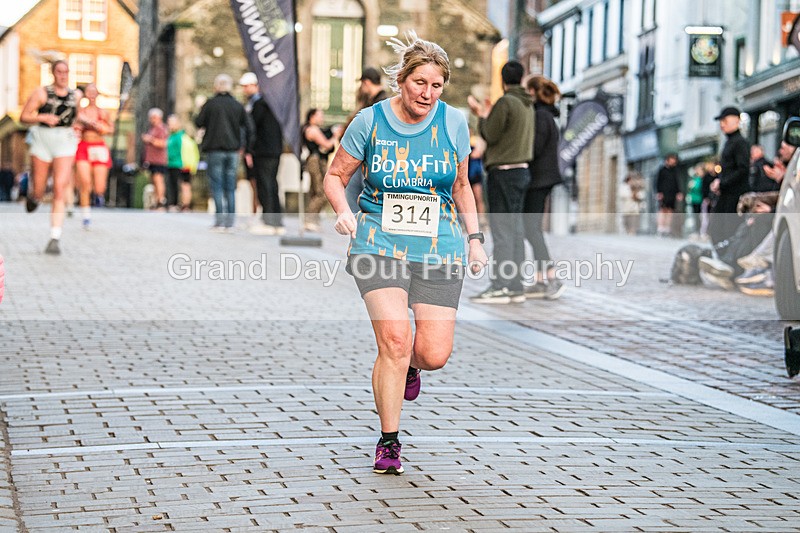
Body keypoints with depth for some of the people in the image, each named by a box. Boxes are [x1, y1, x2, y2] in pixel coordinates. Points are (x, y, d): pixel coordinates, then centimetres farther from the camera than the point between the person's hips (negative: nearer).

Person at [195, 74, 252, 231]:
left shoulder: (210, 104, -4)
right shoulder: (238, 106, 6)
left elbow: (198, 123, 1)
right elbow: (248, 128, 6)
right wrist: (245, 146, 13)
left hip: (215, 150, -3)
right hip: (233, 150, 3)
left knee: (217, 186, -2)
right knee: (230, 188, 7)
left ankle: (219, 222, -8)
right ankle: (230, 223, 6)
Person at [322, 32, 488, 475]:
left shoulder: (453, 122, 3)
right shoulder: (370, 121, -3)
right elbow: (336, 176, 7)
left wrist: (474, 237, 10)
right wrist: (343, 210, -13)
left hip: (439, 250, 2)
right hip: (379, 244, -2)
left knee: (434, 354, -6)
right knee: (394, 339, -19)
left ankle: (407, 366, 34)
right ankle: (389, 442, -3)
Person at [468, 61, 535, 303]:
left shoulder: (505, 102, -11)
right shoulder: (527, 105, 14)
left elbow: (490, 136, -9)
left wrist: (482, 116, 6)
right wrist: (487, 116, 25)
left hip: (504, 171, -8)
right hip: (521, 170, 8)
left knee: (502, 229, -9)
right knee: (515, 229, 8)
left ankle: (501, 286, -11)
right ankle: (515, 286, 8)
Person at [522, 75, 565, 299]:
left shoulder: (540, 115, -14)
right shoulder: (547, 115, 16)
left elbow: (534, 149, -20)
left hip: (537, 179, -10)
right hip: (542, 179, 10)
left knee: (531, 229, -11)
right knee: (533, 229, 11)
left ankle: (551, 278, -15)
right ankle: (540, 280, 11)